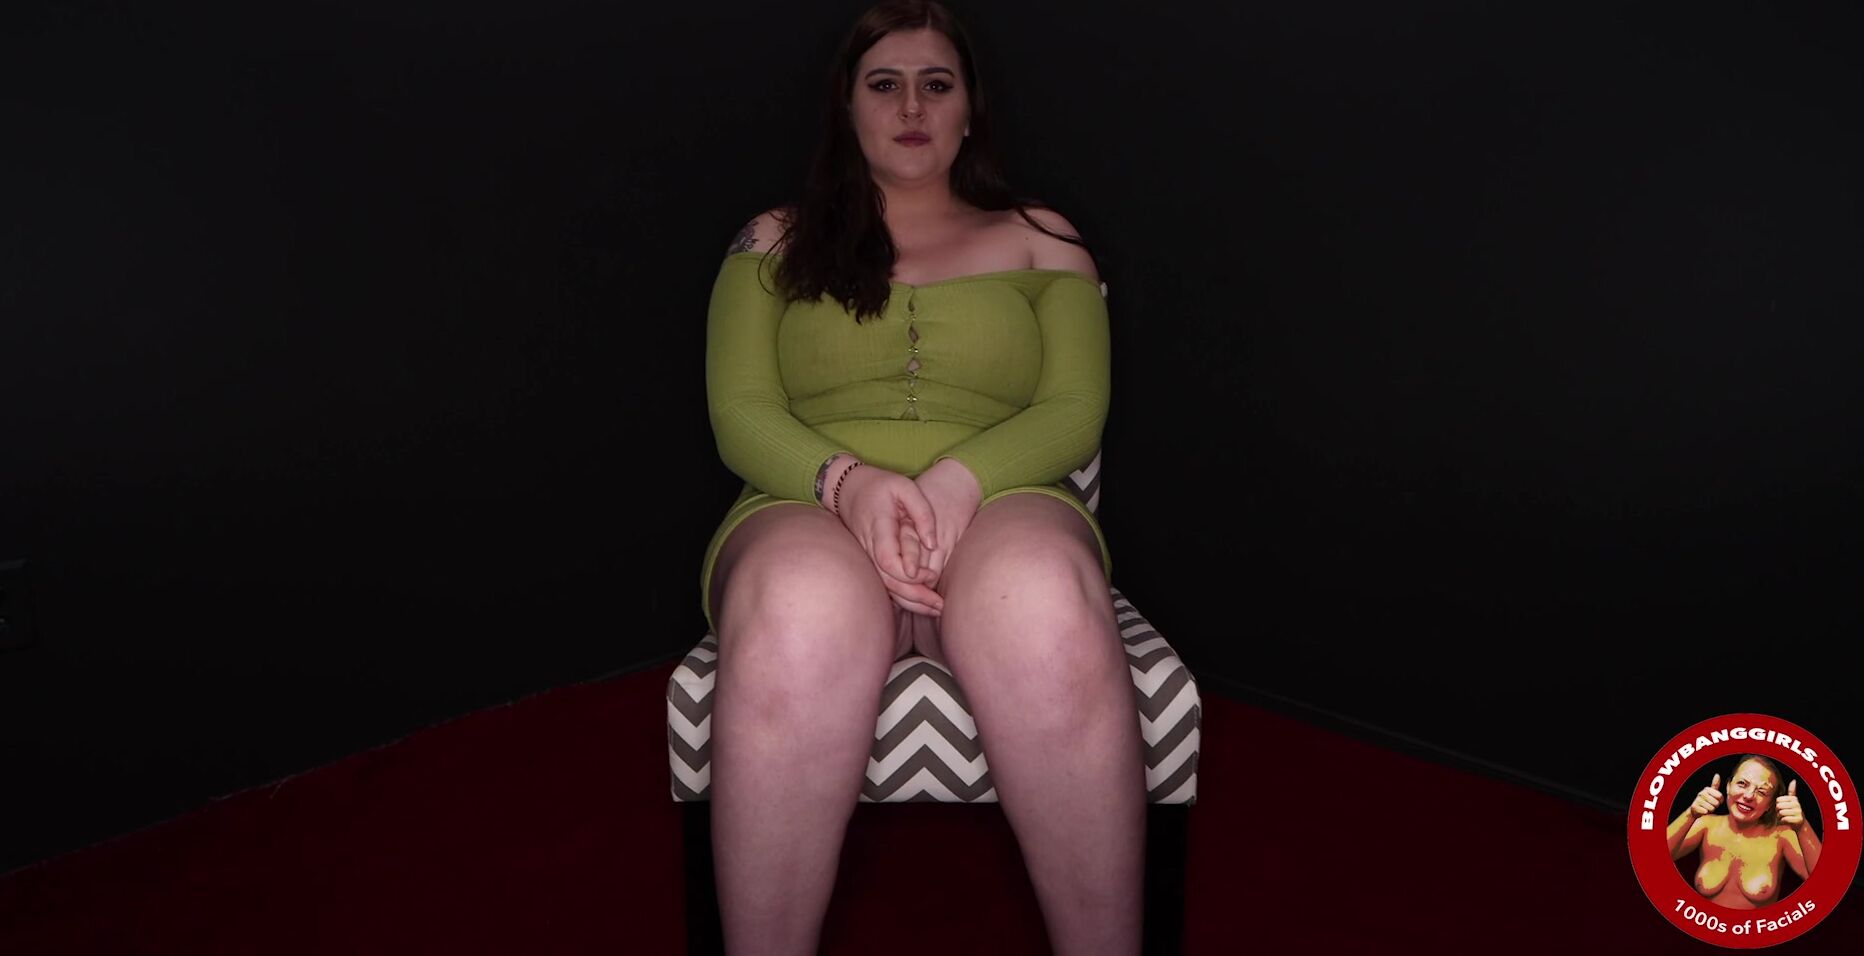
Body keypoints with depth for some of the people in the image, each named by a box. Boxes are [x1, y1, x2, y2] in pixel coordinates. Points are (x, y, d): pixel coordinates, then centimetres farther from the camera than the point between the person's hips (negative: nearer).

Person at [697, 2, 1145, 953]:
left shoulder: (1037, 239, 22)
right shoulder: (776, 243, 22)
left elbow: (1074, 411, 8)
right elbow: (740, 414, 8)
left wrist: (958, 480, -15)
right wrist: (849, 481, -16)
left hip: (1002, 508, 0)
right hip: (809, 513, 0)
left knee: (1042, 608, -40)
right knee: (803, 614, -41)